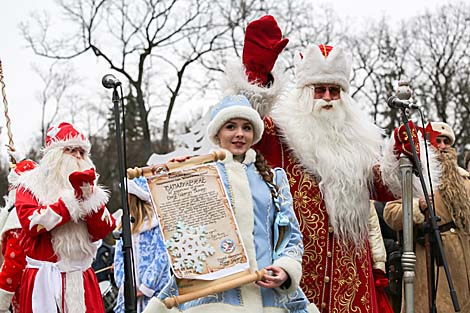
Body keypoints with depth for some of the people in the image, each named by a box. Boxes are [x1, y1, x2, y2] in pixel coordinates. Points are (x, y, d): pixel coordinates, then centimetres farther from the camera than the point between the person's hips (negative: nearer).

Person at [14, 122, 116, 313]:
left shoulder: (88, 185, 13)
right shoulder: (30, 184, 4)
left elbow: (103, 231, 1)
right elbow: (32, 223, -14)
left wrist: (90, 195, -12)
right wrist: (74, 198, -15)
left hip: (81, 279, 3)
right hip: (43, 280, -3)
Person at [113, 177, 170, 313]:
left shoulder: (155, 222, -6)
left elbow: (162, 257, -10)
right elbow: (119, 259, 10)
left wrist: (145, 287, -10)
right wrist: (124, 285, -4)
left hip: (154, 292, -5)